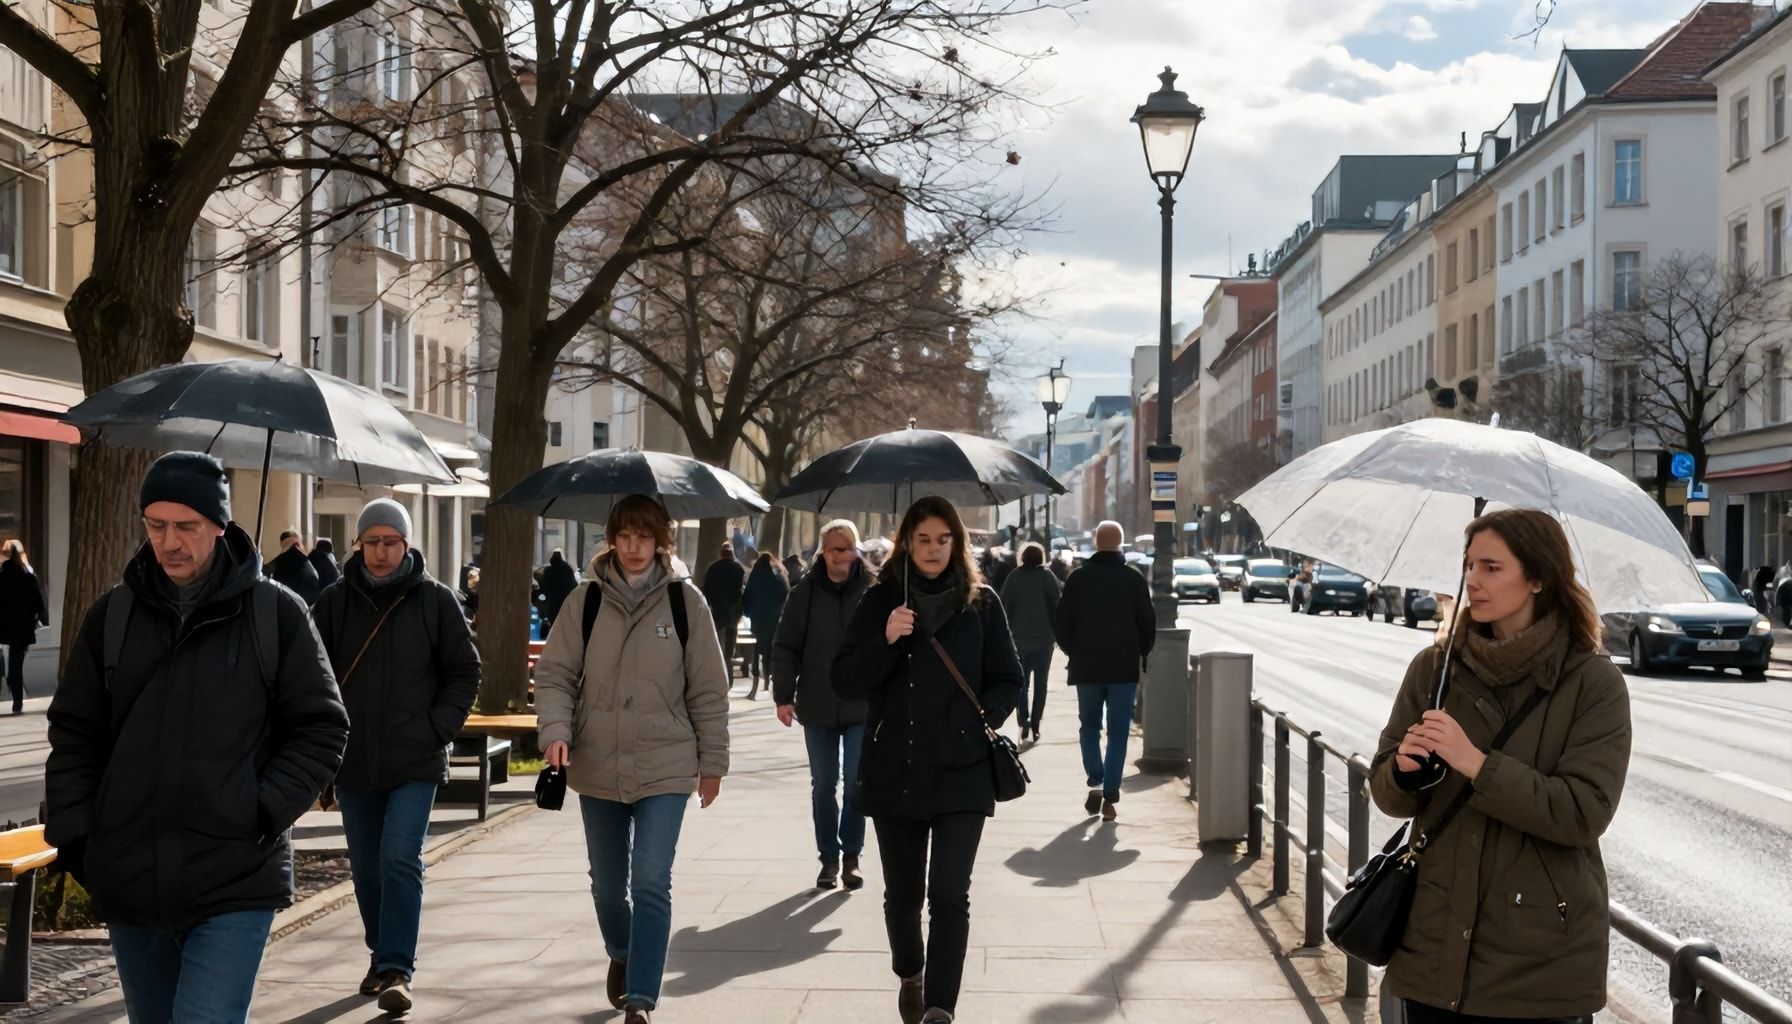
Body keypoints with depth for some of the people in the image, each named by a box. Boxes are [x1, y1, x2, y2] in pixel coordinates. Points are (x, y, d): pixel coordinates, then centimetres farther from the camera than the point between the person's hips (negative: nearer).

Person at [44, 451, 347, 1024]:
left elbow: (321, 729, 0)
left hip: (235, 884, -4)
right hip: (129, 883, 4)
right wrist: (72, 837, 2)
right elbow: (74, 736, 11)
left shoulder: (277, 614, -2)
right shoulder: (111, 616, 6)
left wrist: (265, 814, -11)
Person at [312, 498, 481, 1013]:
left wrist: (439, 727, -7)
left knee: (401, 860, -13)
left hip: (415, 761, -3)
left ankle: (396, 969, -10)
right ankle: (383, 958, 29)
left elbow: (465, 671, 4)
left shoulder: (436, 600, -2)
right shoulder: (334, 602, 2)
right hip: (353, 762, 3)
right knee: (366, 869, 12)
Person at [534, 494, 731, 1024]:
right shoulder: (585, 601, 0)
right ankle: (621, 955, 44)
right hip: (598, 767, 3)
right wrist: (556, 729, -15)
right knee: (607, 883, 17)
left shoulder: (685, 601, -4)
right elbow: (554, 674, 1)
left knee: (651, 883, -11)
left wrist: (712, 760, 3)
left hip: (665, 767, -2)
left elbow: (708, 689, 1)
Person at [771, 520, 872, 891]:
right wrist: (783, 696, -4)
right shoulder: (805, 593, -2)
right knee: (823, 786, 10)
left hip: (862, 708, -2)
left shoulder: (872, 590, -5)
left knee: (856, 784, 2)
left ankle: (851, 856, 12)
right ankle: (829, 857, 19)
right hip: (817, 707, 2)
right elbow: (785, 647, 1)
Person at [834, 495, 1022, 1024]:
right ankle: (910, 976, 39)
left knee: (950, 893, -12)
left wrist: (982, 718, -6)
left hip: (962, 772, -1)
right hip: (894, 771, 1)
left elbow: (1008, 680, 10)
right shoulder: (880, 602, 3)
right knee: (902, 893, 13)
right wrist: (885, 641, -17)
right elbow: (844, 683, -2)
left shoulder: (981, 603, 4)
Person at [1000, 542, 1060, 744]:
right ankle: (1035, 724, 2)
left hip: (1019, 637, 1)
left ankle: (1023, 721, -8)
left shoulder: (1014, 577, 0)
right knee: (1040, 682, 9)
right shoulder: (1047, 576, -3)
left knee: (1021, 682, 9)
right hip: (1043, 637, -1)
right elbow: (1057, 604, -6)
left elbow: (1005, 605, -2)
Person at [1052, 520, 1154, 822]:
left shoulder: (1078, 578, -3)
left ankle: (1095, 782, -1)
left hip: (1086, 667, 1)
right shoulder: (1134, 579, -4)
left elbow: (1061, 622, -2)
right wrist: (1140, 654, 13)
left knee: (1089, 726, 15)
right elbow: (1148, 624, -2)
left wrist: (1073, 651, 12)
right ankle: (1110, 796, -1)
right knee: (1118, 732, 5)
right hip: (1125, 668, 0)